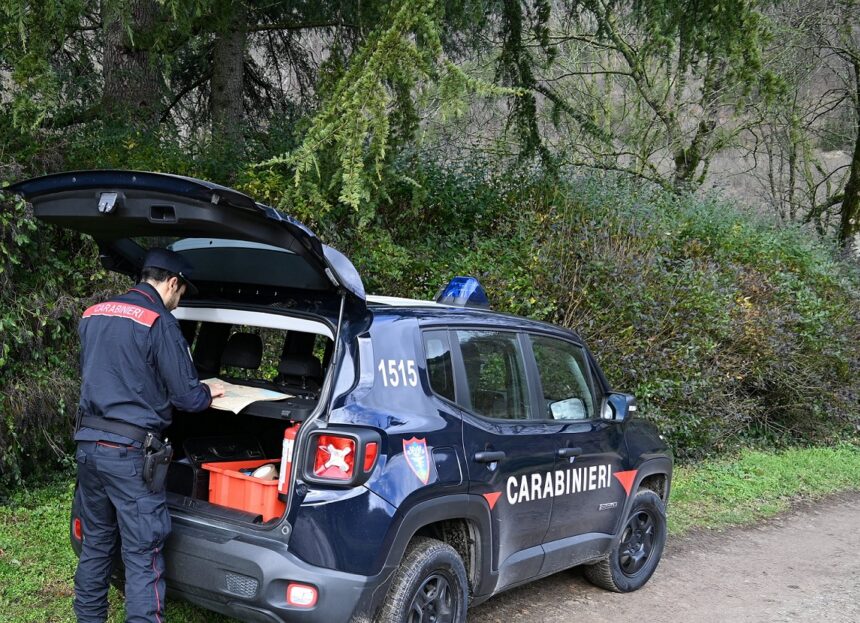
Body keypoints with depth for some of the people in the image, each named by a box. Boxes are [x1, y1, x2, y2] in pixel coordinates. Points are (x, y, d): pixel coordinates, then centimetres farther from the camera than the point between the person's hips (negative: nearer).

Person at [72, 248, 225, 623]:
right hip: (129, 452, -8)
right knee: (142, 556, -2)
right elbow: (185, 396, -10)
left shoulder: (92, 315, 11)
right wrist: (209, 394, 11)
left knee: (95, 543, 19)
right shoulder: (160, 323, -12)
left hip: (88, 444, 8)